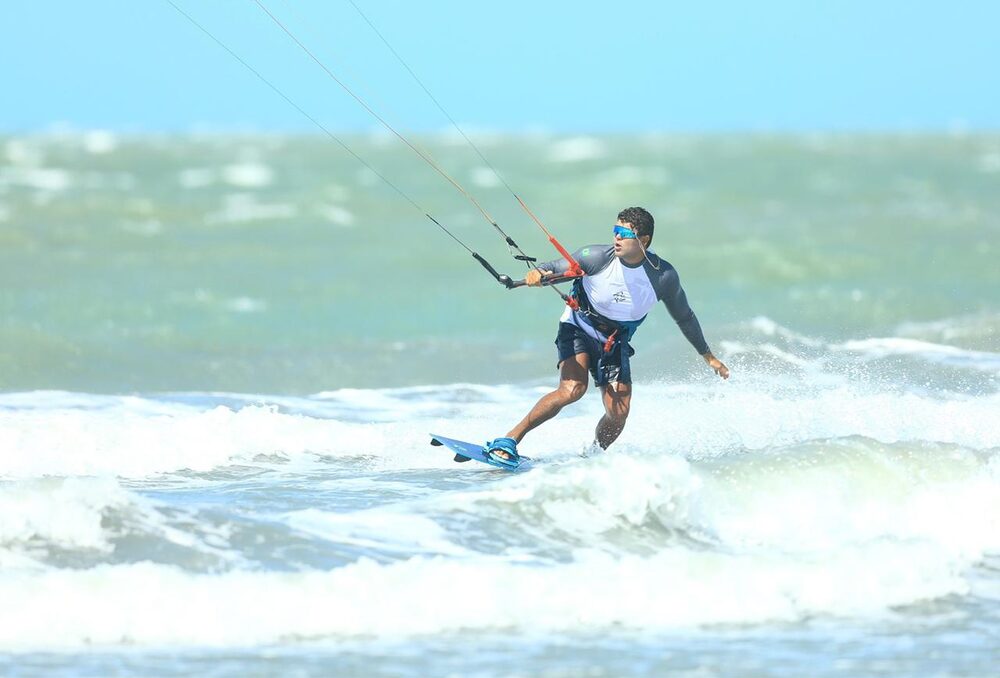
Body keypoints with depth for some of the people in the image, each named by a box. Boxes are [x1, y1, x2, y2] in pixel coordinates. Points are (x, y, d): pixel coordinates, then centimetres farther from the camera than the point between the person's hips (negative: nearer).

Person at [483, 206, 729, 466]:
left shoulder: (663, 276, -13)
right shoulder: (597, 257, -19)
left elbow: (684, 318, 2)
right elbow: (555, 269, -13)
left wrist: (708, 356, 7)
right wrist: (537, 273, -37)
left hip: (614, 343, 3)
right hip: (578, 330, -3)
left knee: (618, 415, -11)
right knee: (573, 389, -29)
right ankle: (509, 440, -24)